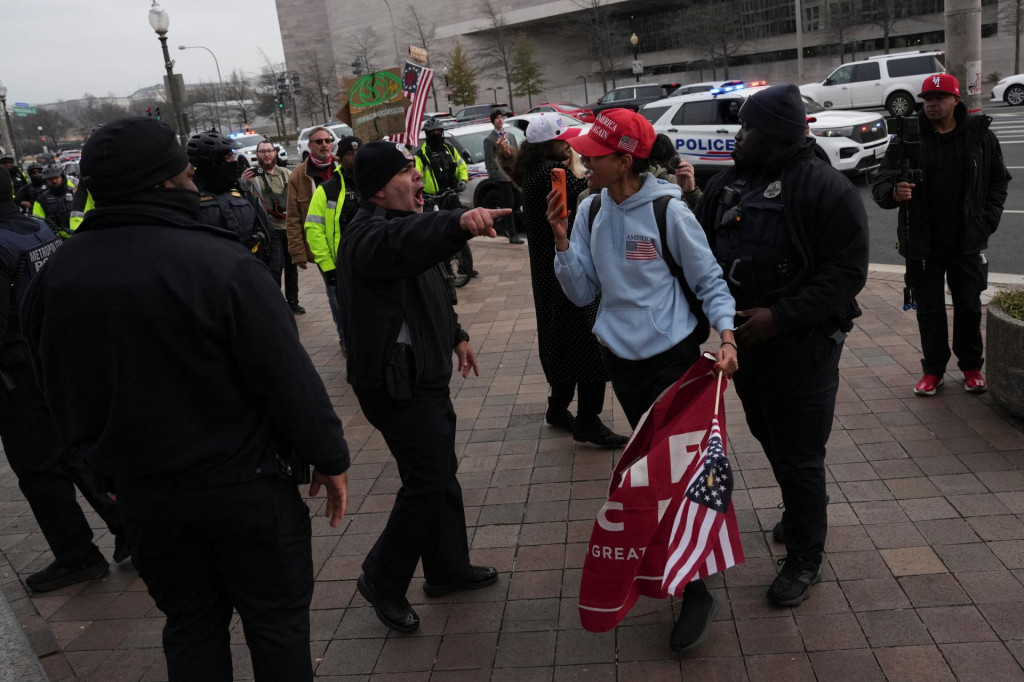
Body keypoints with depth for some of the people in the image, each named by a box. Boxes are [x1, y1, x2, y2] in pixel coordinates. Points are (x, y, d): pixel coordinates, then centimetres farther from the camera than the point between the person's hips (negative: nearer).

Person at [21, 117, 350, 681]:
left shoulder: (54, 276, -3)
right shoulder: (222, 264, -22)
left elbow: (58, 392, 9)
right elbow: (288, 378, -19)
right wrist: (329, 458, -5)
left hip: (141, 491, 6)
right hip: (241, 484, -5)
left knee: (190, 623, 21)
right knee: (275, 620, 12)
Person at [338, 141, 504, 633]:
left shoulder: (404, 222, 14)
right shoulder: (370, 234, -21)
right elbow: (404, 242, -47)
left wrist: (456, 335, 27)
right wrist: (459, 223, -64)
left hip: (423, 374, 10)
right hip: (396, 382, -10)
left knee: (440, 474, 18)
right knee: (428, 481, -7)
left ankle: (448, 569, 34)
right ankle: (381, 581, 12)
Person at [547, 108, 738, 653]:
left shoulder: (667, 210, -14)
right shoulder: (590, 212, 1)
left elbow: (709, 281, -7)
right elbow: (583, 293, 1)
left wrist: (726, 335, -23)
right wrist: (561, 241, -13)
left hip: (673, 356, -5)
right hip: (620, 358, 5)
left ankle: (696, 590, 9)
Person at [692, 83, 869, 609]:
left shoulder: (826, 189, -14)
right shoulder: (726, 185, 6)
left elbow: (847, 271, -18)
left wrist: (779, 317, -24)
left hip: (802, 344, -7)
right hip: (743, 337, 7)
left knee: (799, 454, 2)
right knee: (770, 438, 21)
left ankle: (804, 557, 18)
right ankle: (803, 510, 46)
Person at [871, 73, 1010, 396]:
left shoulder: (980, 136, 0)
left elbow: (998, 180, 11)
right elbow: (880, 186, -11)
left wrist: (988, 220, 0)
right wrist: (894, 193, -35)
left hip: (967, 242, 1)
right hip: (922, 243, -1)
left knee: (969, 307, 12)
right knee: (929, 309, 8)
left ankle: (971, 366, 29)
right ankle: (933, 369, 23)